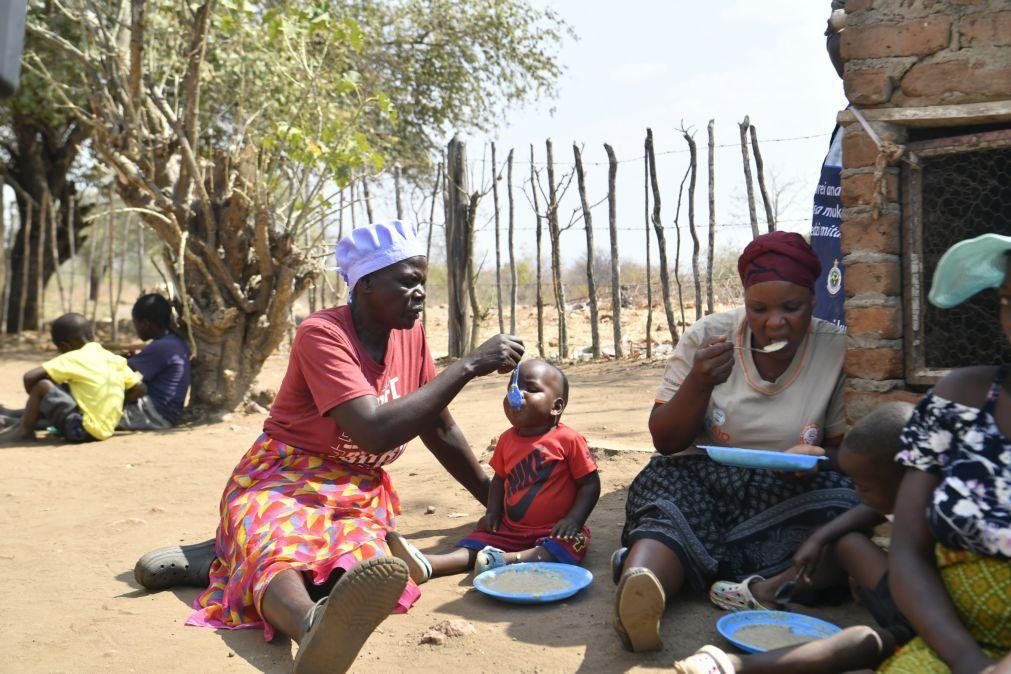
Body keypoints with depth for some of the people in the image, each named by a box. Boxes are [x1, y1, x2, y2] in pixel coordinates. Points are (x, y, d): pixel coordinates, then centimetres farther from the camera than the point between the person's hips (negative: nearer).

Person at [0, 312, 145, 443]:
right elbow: (140, 389, 5)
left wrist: (36, 399, 8)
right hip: (105, 429, 8)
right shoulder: (114, 358, 7)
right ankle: (26, 417, 40)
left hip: (82, 429, -8)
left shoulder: (74, 358, -8)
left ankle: (24, 431, 8)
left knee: (43, 385, -8)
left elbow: (30, 376, -12)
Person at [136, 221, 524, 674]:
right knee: (279, 549, -40)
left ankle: (237, 557, -16)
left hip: (359, 493, 5)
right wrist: (469, 365, -28)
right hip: (285, 480, -5)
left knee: (356, 556, -32)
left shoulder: (411, 335, 2)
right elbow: (376, 432, -31)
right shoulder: (322, 334, -18)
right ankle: (315, 627, -70)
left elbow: (440, 430, 13)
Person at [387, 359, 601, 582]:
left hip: (555, 530, -4)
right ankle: (426, 565, -33)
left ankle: (506, 560, -47)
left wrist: (573, 520, -19)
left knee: (572, 543, -34)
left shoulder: (568, 440, -10)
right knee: (475, 543, -13)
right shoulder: (507, 440, 6)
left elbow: (590, 483, -8)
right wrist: (493, 513, 2)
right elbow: (499, 479, 17)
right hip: (511, 529, 5)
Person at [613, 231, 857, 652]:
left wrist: (821, 459, -21)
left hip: (791, 494, 1)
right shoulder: (708, 336, -3)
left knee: (845, 502, -30)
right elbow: (665, 442, 0)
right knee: (665, 506, -33)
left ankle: (767, 591, -49)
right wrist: (698, 384, -19)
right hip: (701, 480, 0)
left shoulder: (837, 350, -3)